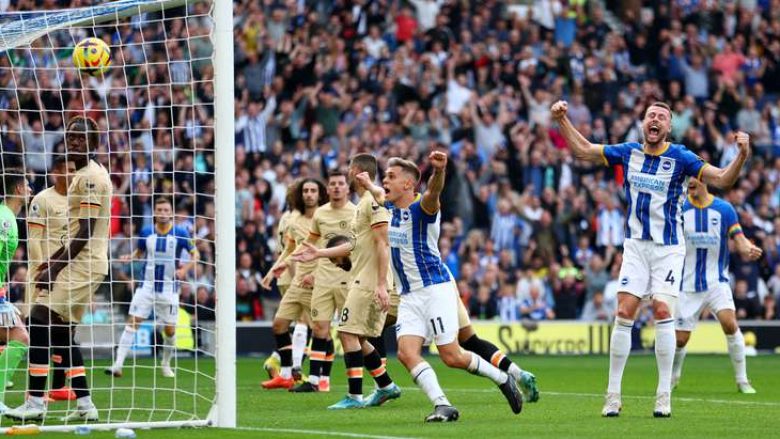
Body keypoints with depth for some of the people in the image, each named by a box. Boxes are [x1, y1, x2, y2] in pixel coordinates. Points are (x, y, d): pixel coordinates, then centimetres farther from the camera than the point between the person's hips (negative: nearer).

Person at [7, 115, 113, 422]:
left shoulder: (90, 177, -13)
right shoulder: (84, 175, 18)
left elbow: (85, 232, -18)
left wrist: (55, 267, -18)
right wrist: (52, 261, 21)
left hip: (83, 264, -10)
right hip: (79, 263, 10)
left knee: (39, 322, -16)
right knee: (62, 332, 12)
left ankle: (35, 403, -17)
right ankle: (84, 405, 13)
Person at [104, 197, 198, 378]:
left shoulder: (180, 234, -7)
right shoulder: (146, 233, 0)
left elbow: (195, 254, 0)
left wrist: (185, 269, -16)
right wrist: (131, 257, -5)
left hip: (169, 288, -1)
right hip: (147, 286, 1)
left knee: (170, 330, 5)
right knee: (132, 323, -9)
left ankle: (166, 364, 29)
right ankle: (118, 365, -12)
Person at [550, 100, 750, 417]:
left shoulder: (680, 157, -7)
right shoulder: (628, 152, 3)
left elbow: (722, 180, -13)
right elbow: (582, 150, 13)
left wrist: (741, 156, -29)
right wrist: (562, 120, 4)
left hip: (669, 247, -3)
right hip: (636, 245, 3)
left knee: (663, 311, -14)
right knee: (624, 313, -7)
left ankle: (664, 396, -7)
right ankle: (613, 394, -1)